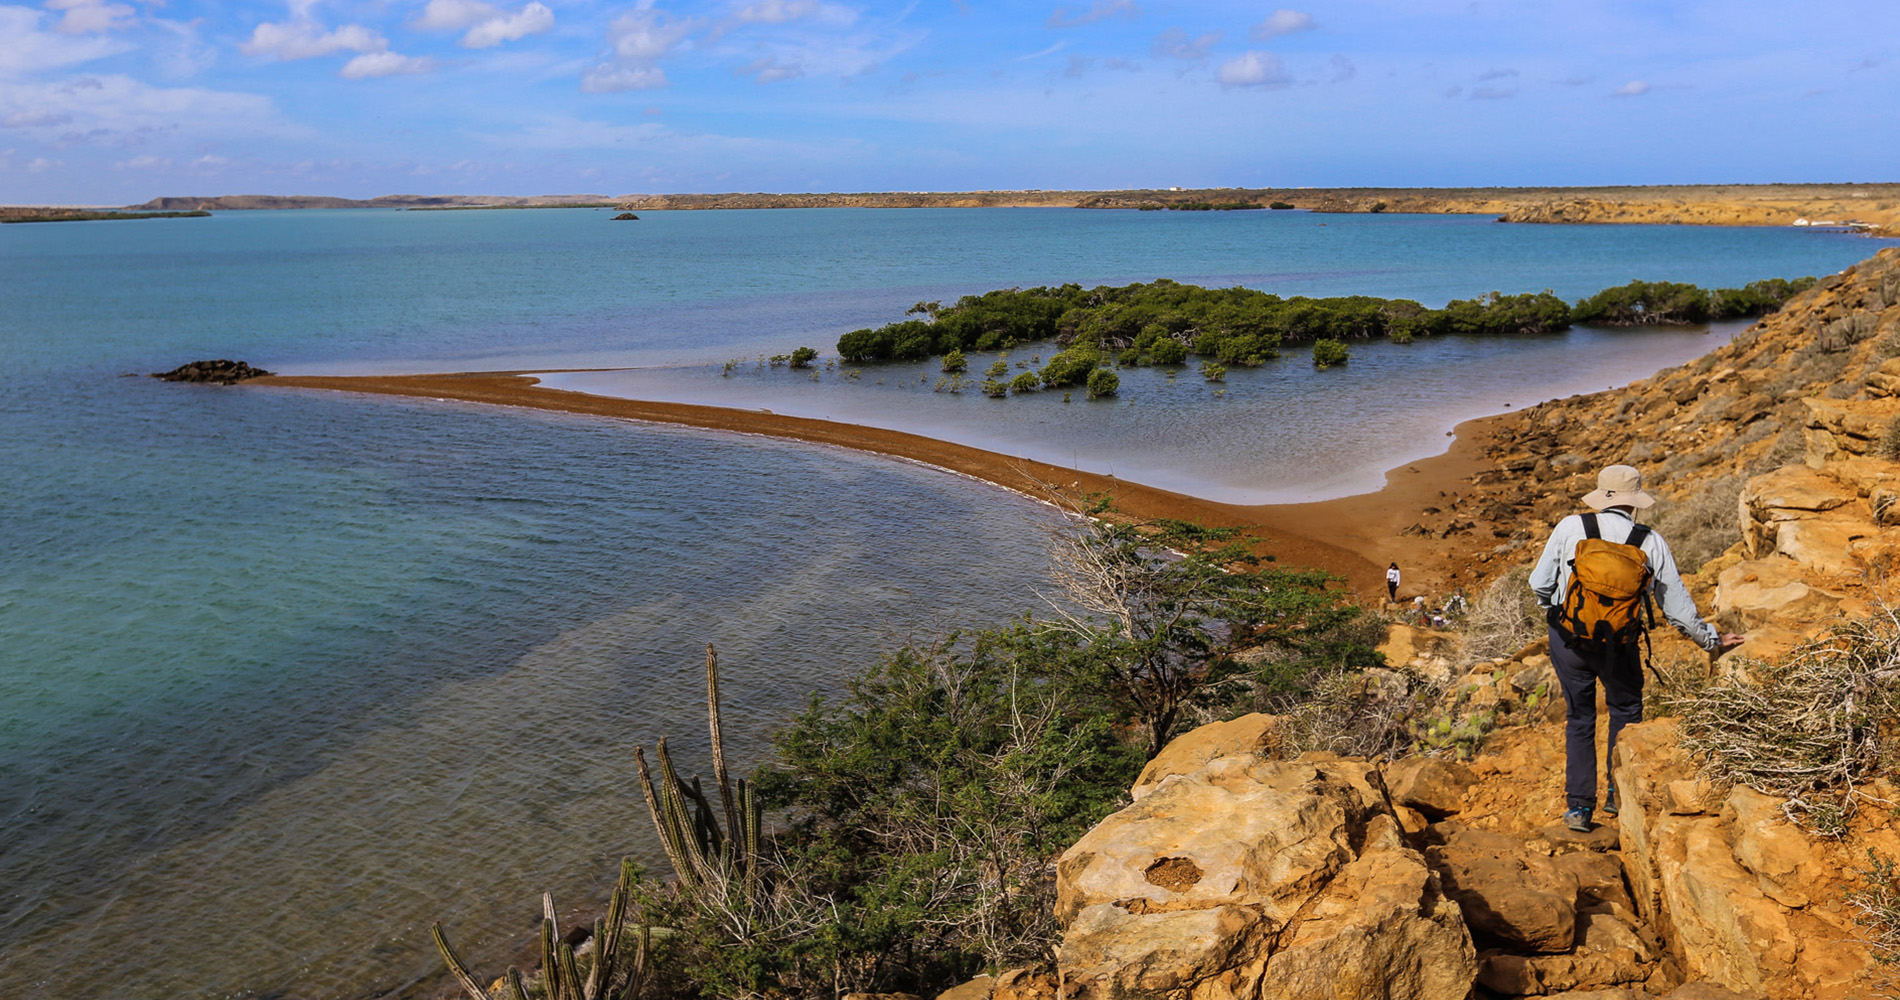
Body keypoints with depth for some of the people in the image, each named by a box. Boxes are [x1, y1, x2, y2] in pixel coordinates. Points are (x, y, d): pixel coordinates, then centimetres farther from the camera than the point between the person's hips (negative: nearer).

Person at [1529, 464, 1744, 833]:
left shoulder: (1570, 527, -3)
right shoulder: (1652, 543, 0)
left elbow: (1539, 583, -1)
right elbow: (1678, 607, 7)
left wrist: (1550, 604, 22)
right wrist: (1711, 640, 23)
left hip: (1567, 636, 0)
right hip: (1618, 645, 0)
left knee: (1579, 718, 15)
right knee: (1625, 709, 25)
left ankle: (1578, 806, 13)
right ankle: (1619, 792, 22)